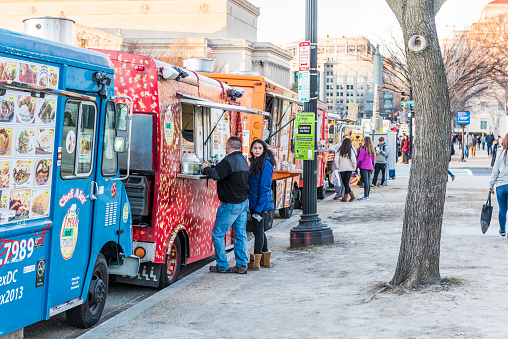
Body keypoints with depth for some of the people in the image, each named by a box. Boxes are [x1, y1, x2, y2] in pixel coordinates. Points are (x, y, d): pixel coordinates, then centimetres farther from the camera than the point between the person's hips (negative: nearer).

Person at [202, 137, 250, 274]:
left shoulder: (229, 160, -18)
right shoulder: (243, 160, 13)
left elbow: (216, 175, -24)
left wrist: (206, 168, -6)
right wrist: (211, 167, 13)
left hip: (231, 205, -9)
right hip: (244, 202, 9)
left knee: (217, 234, 1)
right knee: (240, 234, 11)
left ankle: (222, 266, 4)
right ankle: (242, 265, 12)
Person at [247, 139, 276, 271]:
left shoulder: (266, 164, -15)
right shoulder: (254, 162, 13)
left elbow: (265, 187, -18)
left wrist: (259, 208, -21)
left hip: (261, 202, -9)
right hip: (253, 201, 9)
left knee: (258, 230, -5)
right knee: (259, 230, 15)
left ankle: (256, 262, 0)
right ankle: (265, 260, 24)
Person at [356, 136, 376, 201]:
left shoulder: (363, 149, -9)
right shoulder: (372, 150, 13)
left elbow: (360, 159, -10)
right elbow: (373, 160, 18)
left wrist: (356, 167, -4)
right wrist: (372, 168, 24)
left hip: (364, 167, -7)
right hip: (370, 167, 7)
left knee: (365, 181, -10)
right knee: (368, 181, 9)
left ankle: (365, 196, -13)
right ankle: (367, 195, 11)